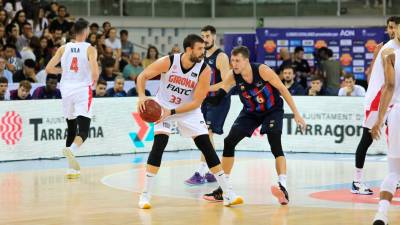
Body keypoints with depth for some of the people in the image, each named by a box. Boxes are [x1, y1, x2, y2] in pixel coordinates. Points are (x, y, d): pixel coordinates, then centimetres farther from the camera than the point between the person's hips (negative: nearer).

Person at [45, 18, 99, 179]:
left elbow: (49, 69, 3)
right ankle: (72, 149, -40)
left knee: (71, 128, 16)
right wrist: (94, 81, 6)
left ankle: (72, 168, 14)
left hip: (66, 91, 4)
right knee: (83, 130, -8)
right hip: (83, 91, -4)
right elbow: (95, 72, -16)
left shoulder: (64, 48, 6)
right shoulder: (90, 49, -5)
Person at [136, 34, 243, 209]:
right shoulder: (168, 62, -22)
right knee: (159, 145, -19)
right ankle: (145, 195, -12)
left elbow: (196, 102, -18)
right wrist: (142, 96, -32)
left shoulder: (204, 70, -20)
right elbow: (142, 76, -13)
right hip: (163, 107, -1)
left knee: (207, 147, -4)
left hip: (189, 110, 2)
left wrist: (172, 112, -26)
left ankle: (227, 193, 3)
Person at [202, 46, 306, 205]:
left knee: (275, 145, -27)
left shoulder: (262, 70, -27)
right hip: (250, 112, 5)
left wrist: (296, 114, -17)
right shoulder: (233, 76, -17)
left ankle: (283, 187, -35)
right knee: (229, 142, -2)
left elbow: (282, 89, -18)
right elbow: (217, 98, -18)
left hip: (272, 110, -5)